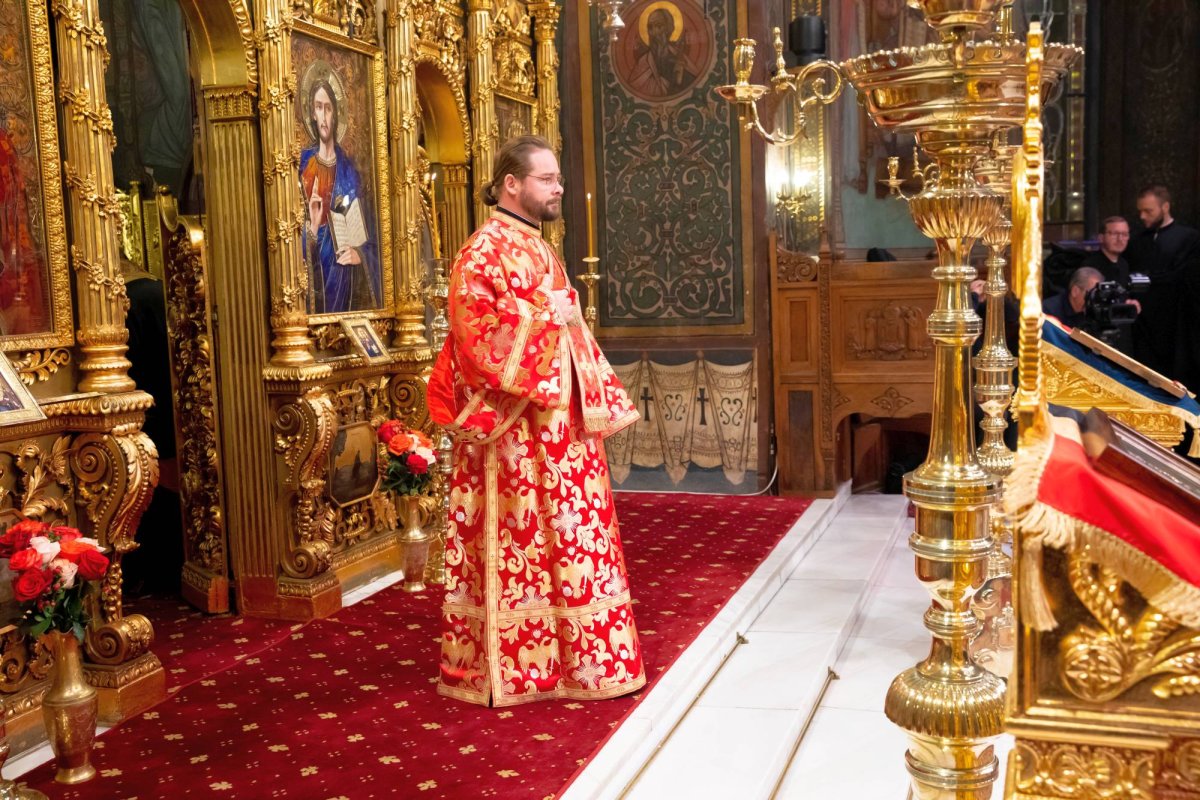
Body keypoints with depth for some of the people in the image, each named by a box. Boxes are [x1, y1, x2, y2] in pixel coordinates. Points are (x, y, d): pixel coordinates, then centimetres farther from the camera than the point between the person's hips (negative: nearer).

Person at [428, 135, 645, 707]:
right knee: (515, 543, -1)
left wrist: (597, 407, 17)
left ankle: (569, 657, 23)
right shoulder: (482, 253, -11)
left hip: (557, 425, 9)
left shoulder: (539, 250, 16)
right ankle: (502, 668, 12)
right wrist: (543, 317, -19)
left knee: (565, 538, 12)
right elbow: (475, 339, -20)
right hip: (513, 432, -9)